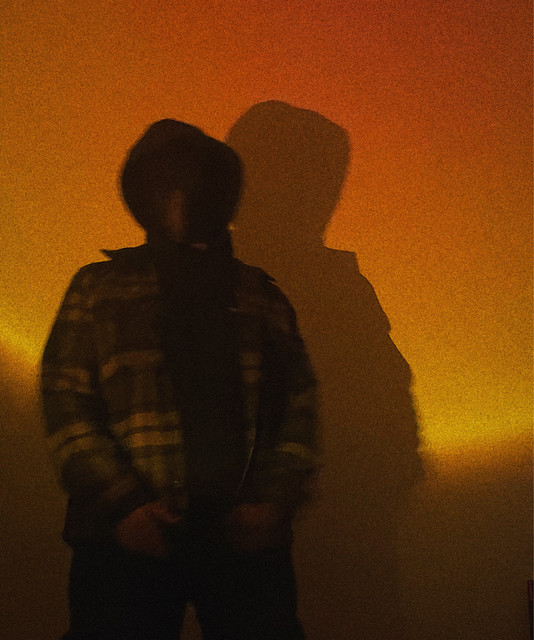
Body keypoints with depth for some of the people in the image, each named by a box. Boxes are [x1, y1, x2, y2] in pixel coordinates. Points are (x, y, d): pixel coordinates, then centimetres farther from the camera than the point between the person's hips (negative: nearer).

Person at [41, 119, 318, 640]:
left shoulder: (259, 294, 16)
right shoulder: (100, 287, 11)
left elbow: (299, 405, 11)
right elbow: (65, 402, 1)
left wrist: (275, 500, -4)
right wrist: (121, 504, -10)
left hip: (243, 532, 2)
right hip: (131, 533, -1)